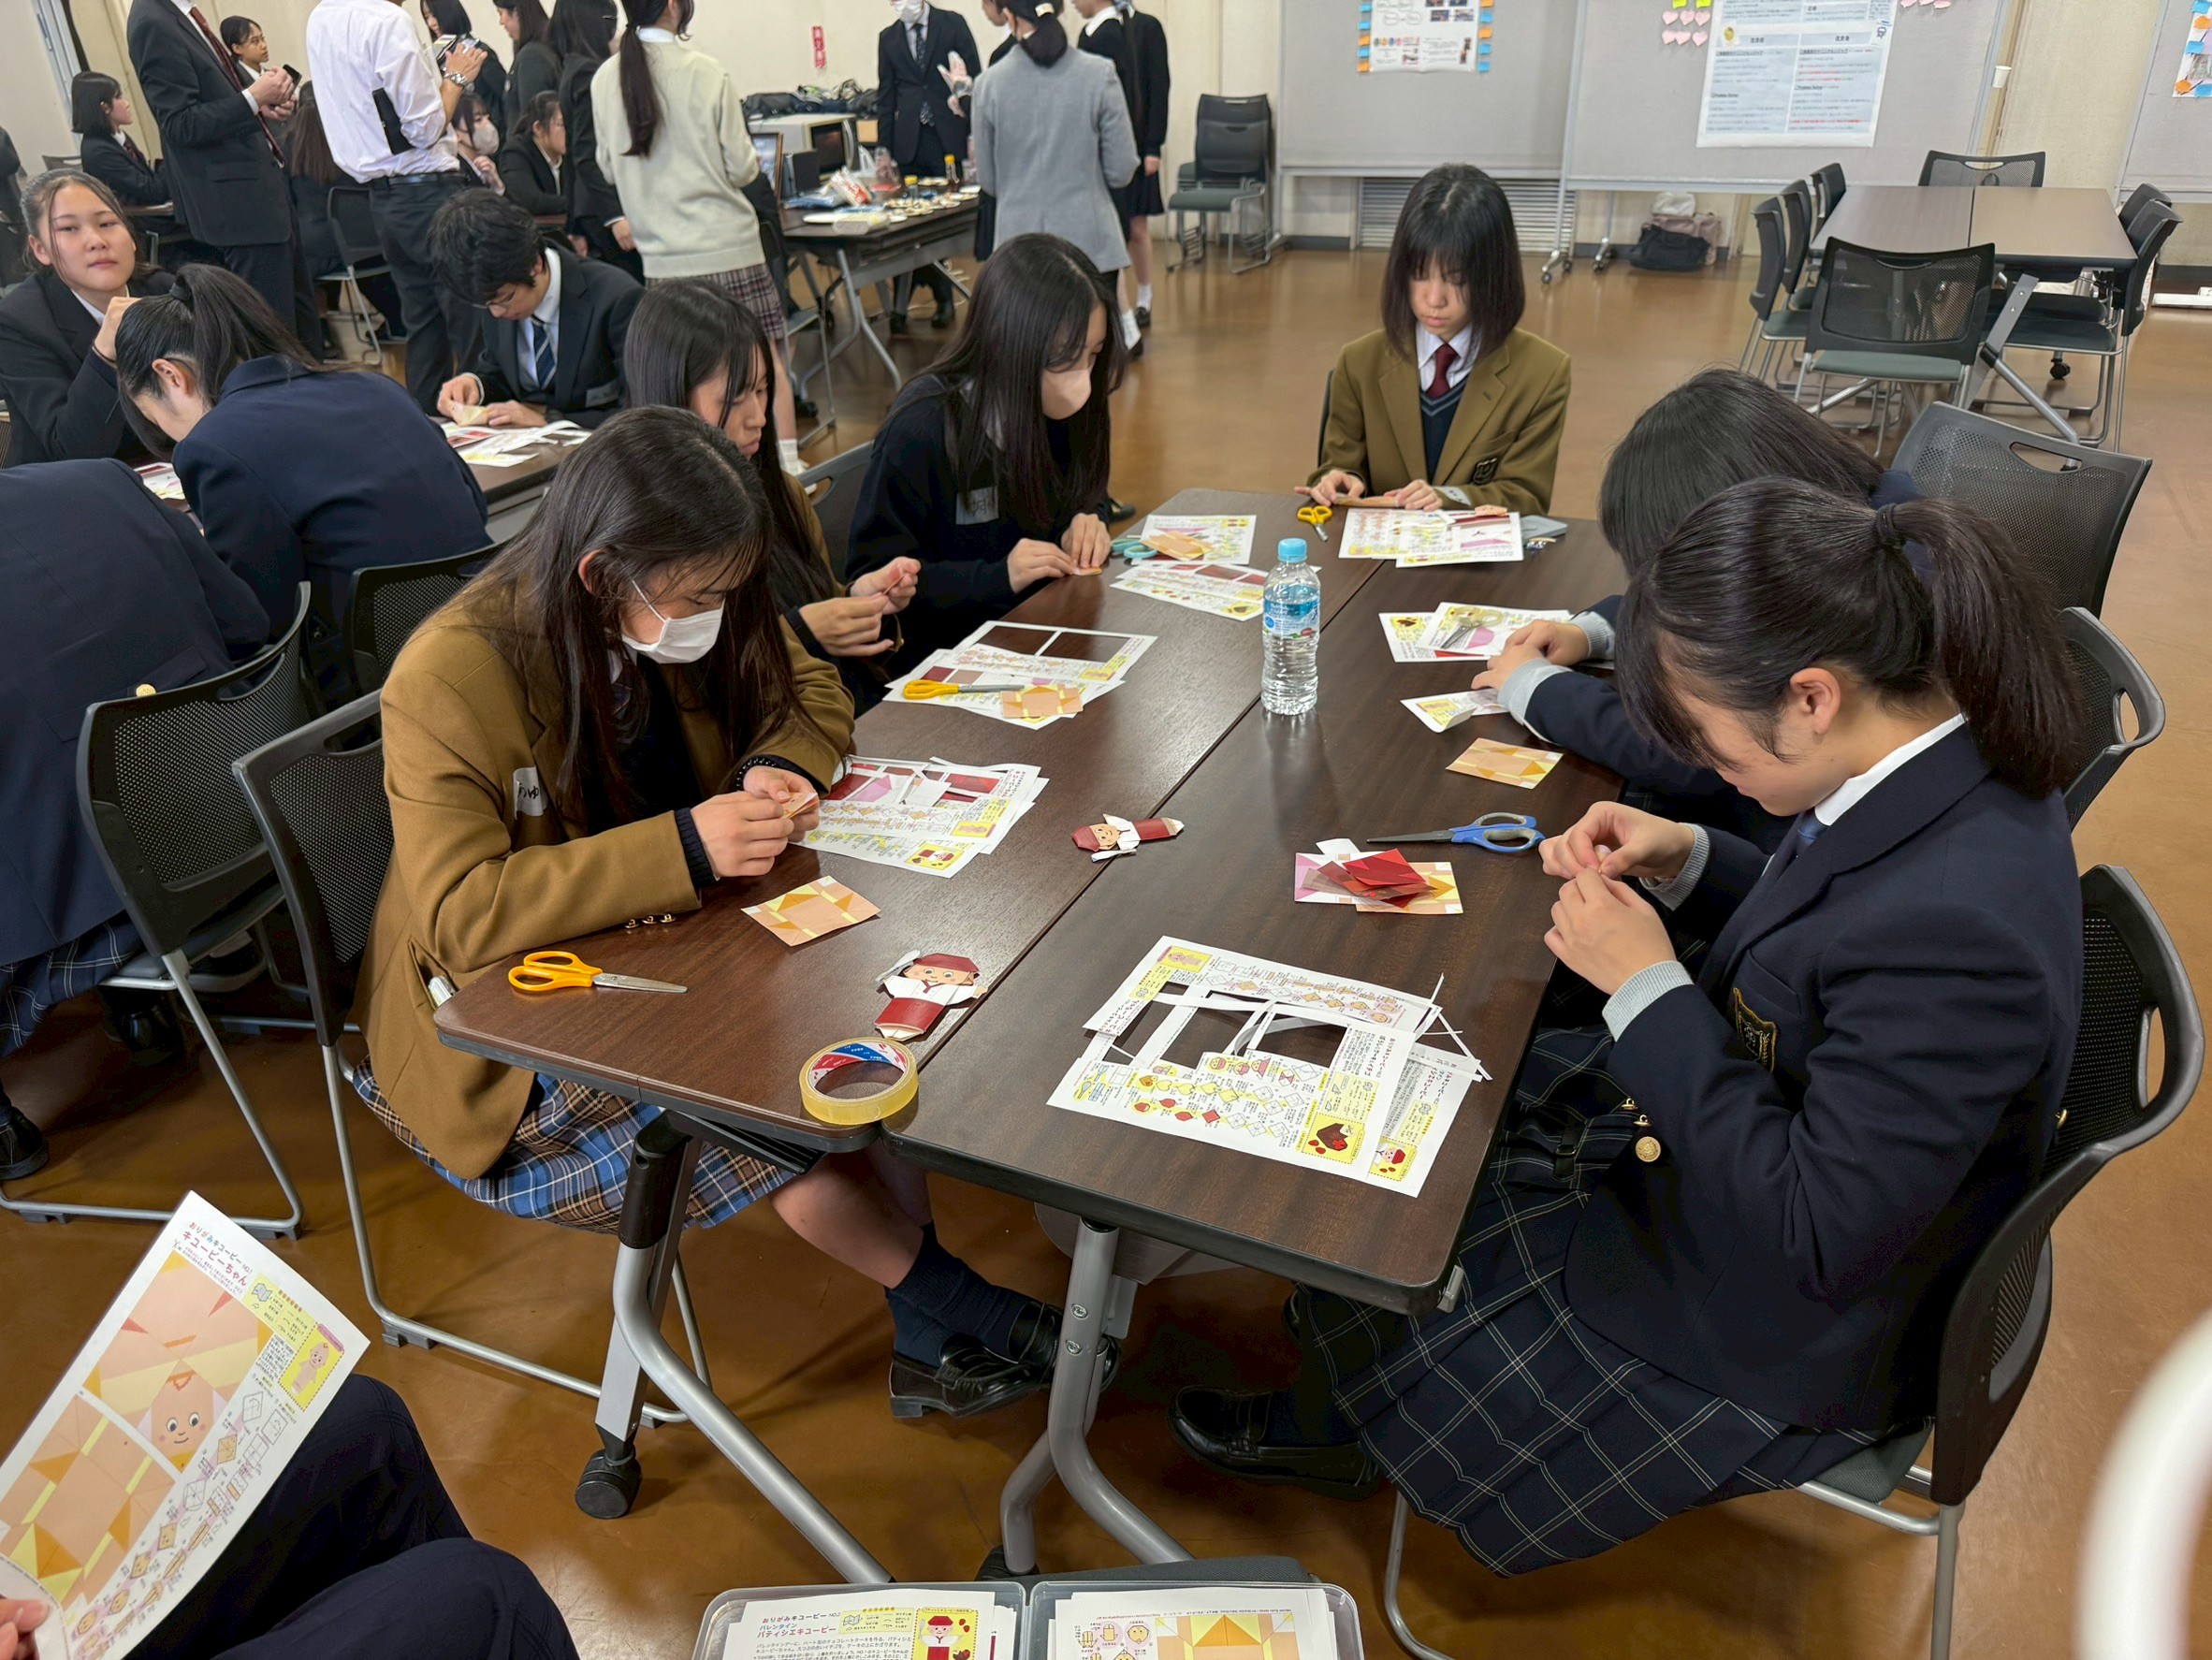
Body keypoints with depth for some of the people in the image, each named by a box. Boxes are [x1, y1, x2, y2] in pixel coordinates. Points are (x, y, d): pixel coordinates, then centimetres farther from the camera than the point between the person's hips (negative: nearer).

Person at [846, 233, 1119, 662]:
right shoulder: (919, 431, -18)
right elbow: (873, 579, -14)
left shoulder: (1064, 412, 1)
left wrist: (1078, 534, -5)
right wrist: (997, 577, -24)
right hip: (945, 654, -5)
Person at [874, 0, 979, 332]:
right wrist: (885, 149, 8)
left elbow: (975, 78, 3)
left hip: (950, 139, -2)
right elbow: (886, 96, 14)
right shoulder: (888, 37, 13)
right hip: (910, 143, 2)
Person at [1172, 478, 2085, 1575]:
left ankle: (1339, 1439, 41)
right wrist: (1685, 865, -9)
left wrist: (1648, 985, -28)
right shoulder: (1955, 757, -11)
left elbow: (1816, 1239, -33)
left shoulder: (1953, 932, -39)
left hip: (1781, 1342, -8)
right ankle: (1336, 1417, 35)